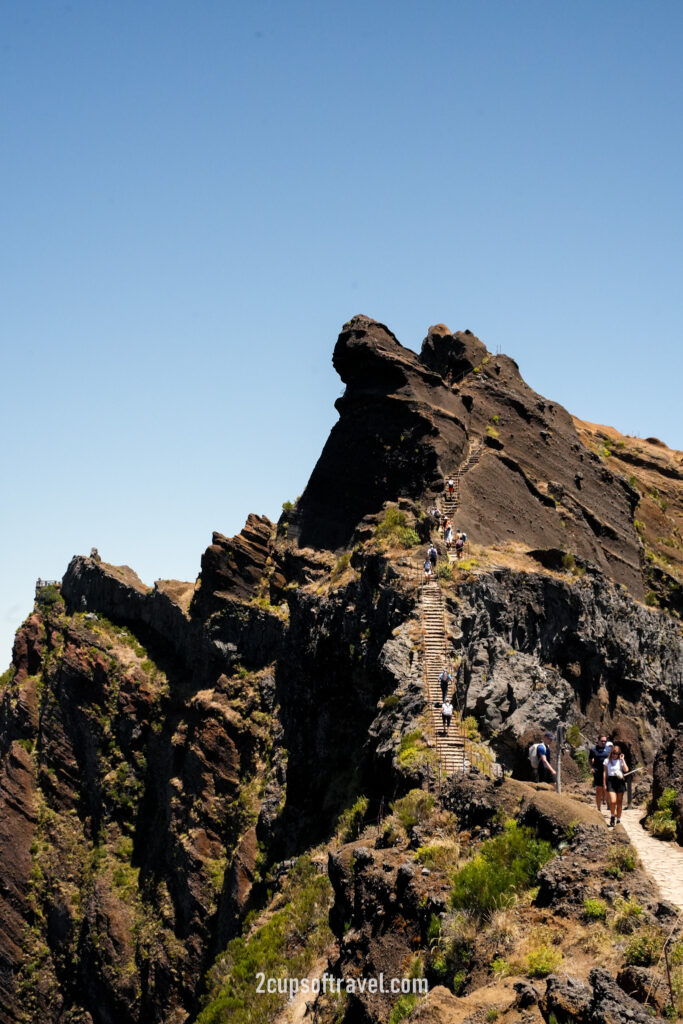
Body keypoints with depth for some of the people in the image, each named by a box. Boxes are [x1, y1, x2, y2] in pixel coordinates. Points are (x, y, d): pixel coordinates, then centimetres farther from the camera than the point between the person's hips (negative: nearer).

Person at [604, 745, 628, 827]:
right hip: (610, 781, -1)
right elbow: (605, 772, 9)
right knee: (613, 801, -15)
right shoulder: (607, 761, 7)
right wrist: (604, 783, 5)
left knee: (619, 802, 5)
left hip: (620, 781, 1)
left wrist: (622, 759, -7)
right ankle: (612, 816, 8)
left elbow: (626, 769, -11)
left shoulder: (620, 761, 5)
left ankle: (618, 820, 16)